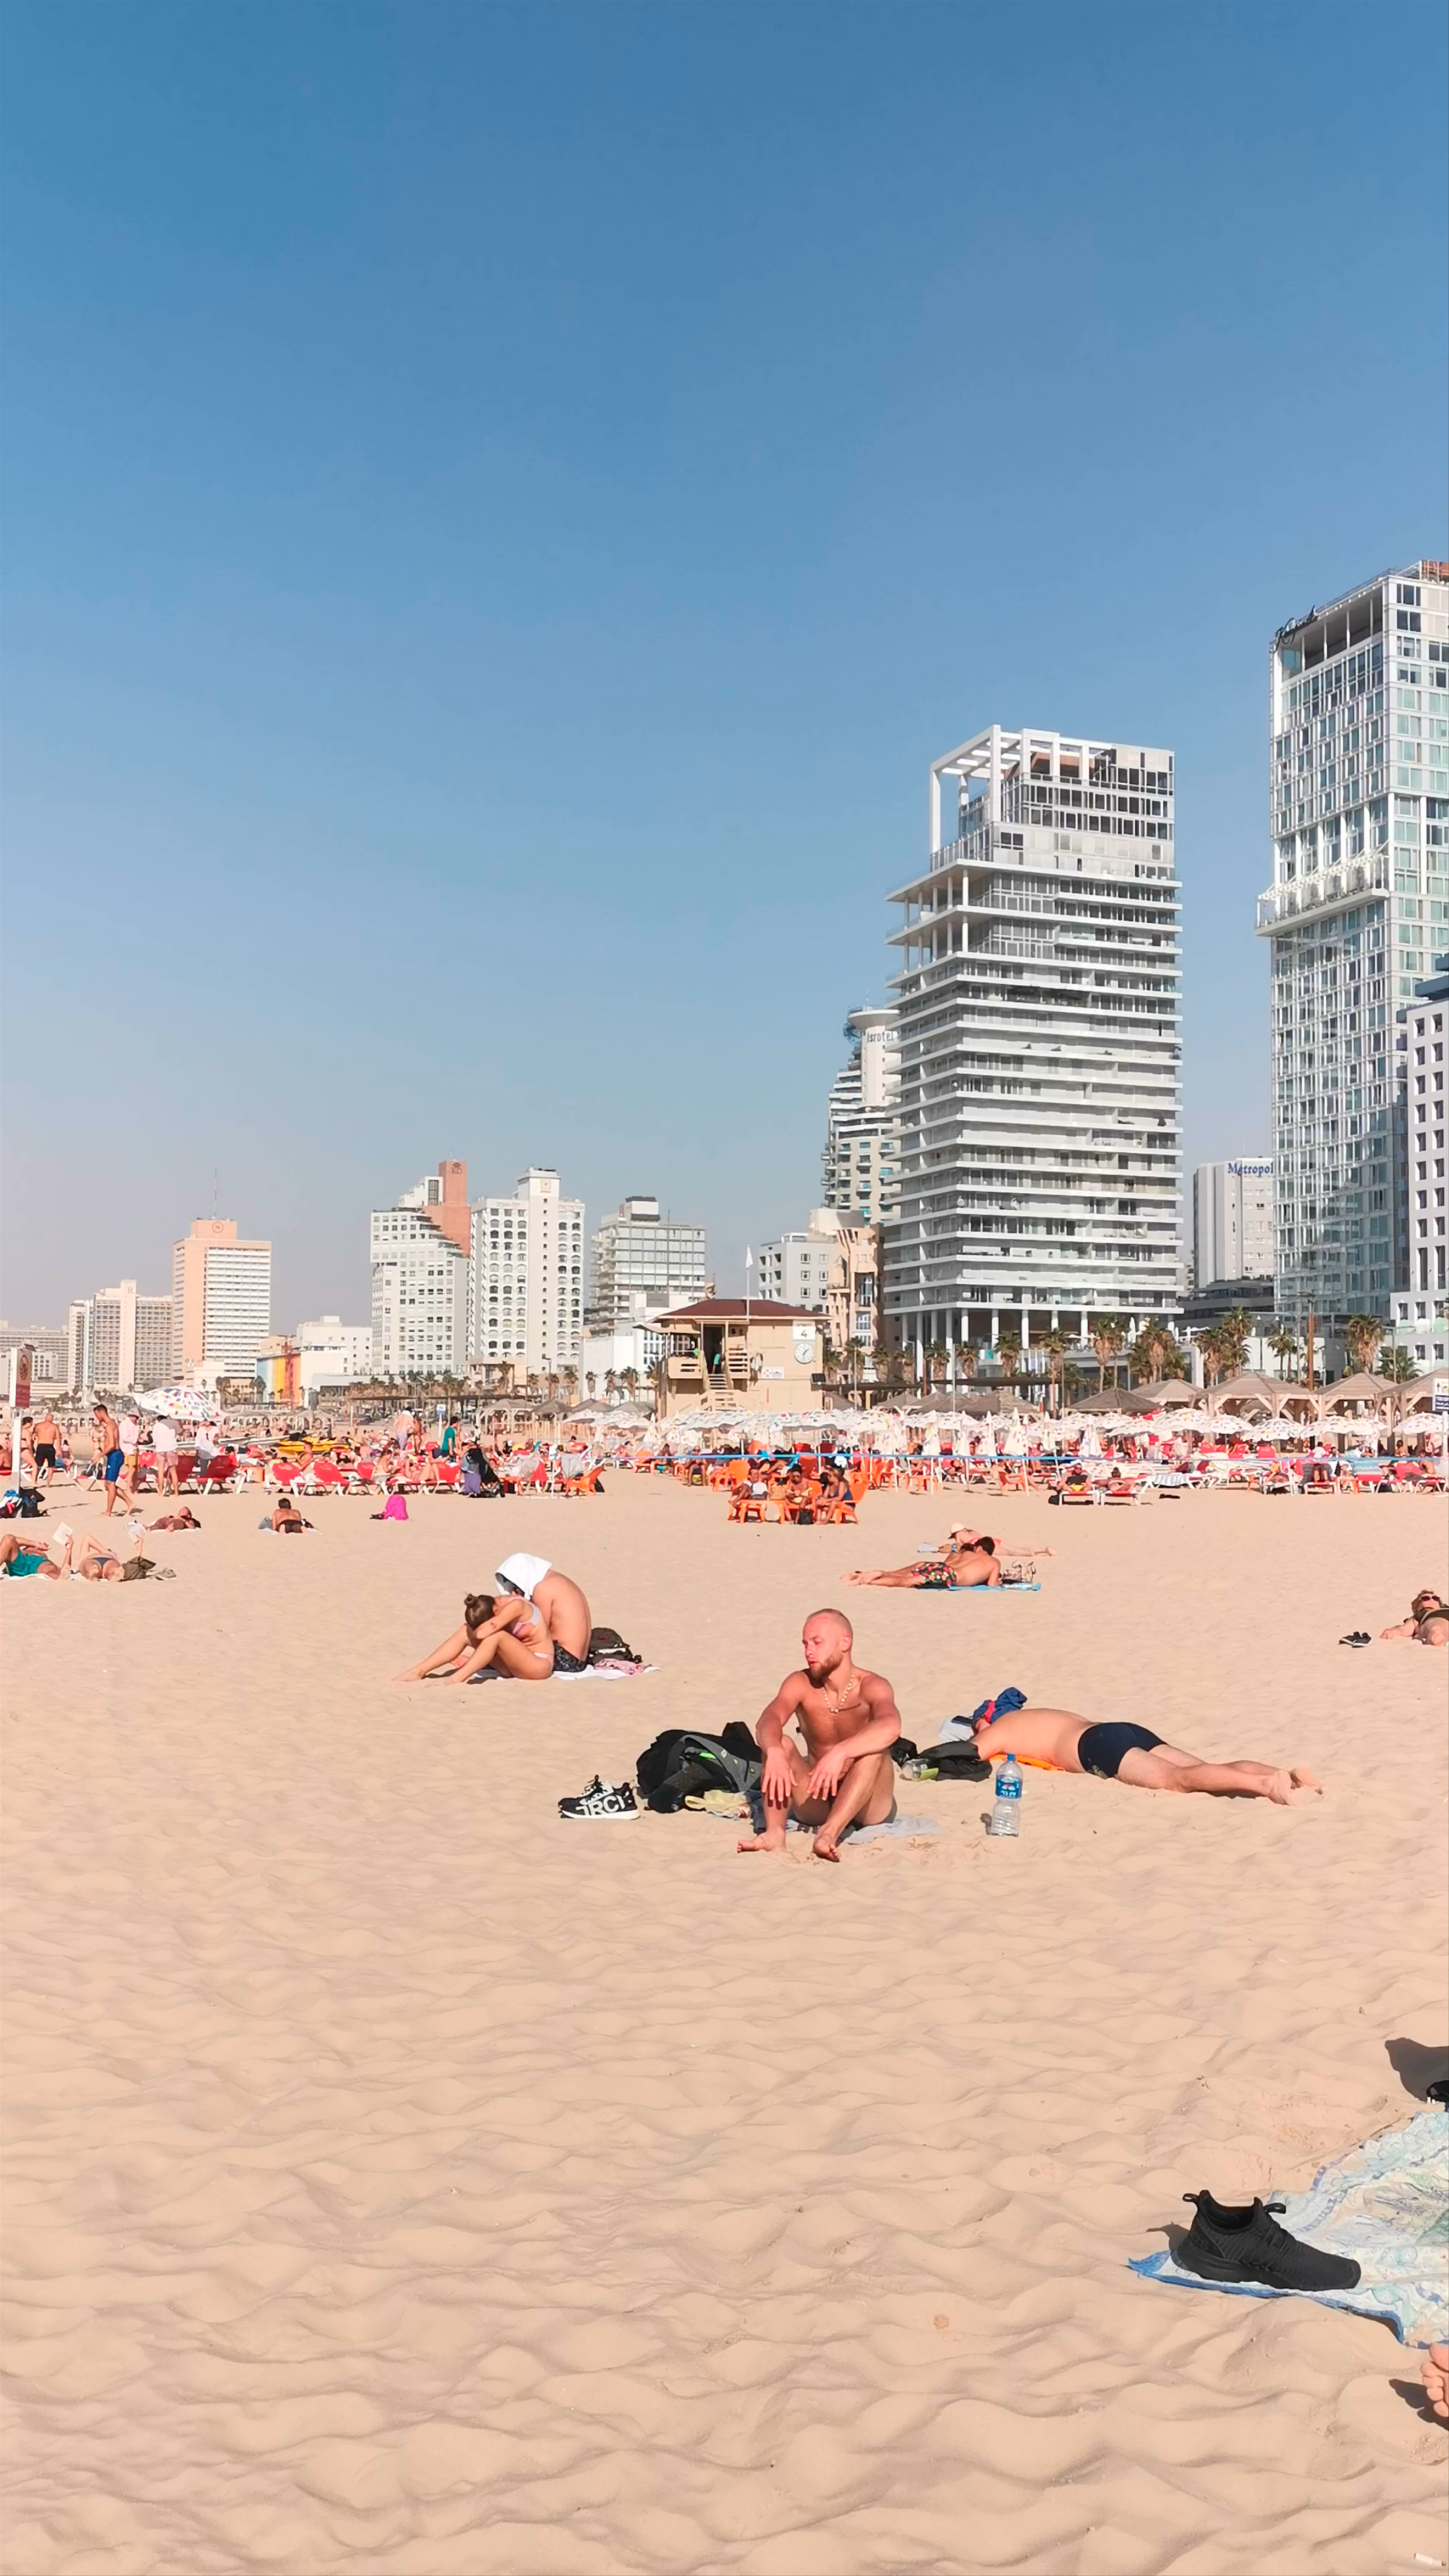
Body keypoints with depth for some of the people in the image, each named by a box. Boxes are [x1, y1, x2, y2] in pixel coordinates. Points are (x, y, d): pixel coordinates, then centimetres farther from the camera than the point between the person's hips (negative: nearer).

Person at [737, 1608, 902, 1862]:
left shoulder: (872, 1687, -12)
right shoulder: (801, 1684, -2)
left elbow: (890, 1727, -35)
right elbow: (768, 1721, -21)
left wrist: (840, 1753, -49)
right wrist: (774, 1752, -44)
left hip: (869, 1807, -3)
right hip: (815, 1803, 3)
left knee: (875, 1749, -30)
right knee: (778, 1744, -18)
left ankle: (829, 1833, -44)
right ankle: (775, 1834, -35)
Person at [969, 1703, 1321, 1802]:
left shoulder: (996, 1732, 17)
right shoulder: (1034, 1717, 39)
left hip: (1098, 1744, -8)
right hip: (1128, 1729, 8)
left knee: (1178, 1778, -25)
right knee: (1206, 1771, -5)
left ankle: (1265, 1782, -44)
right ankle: (1287, 1775, -23)